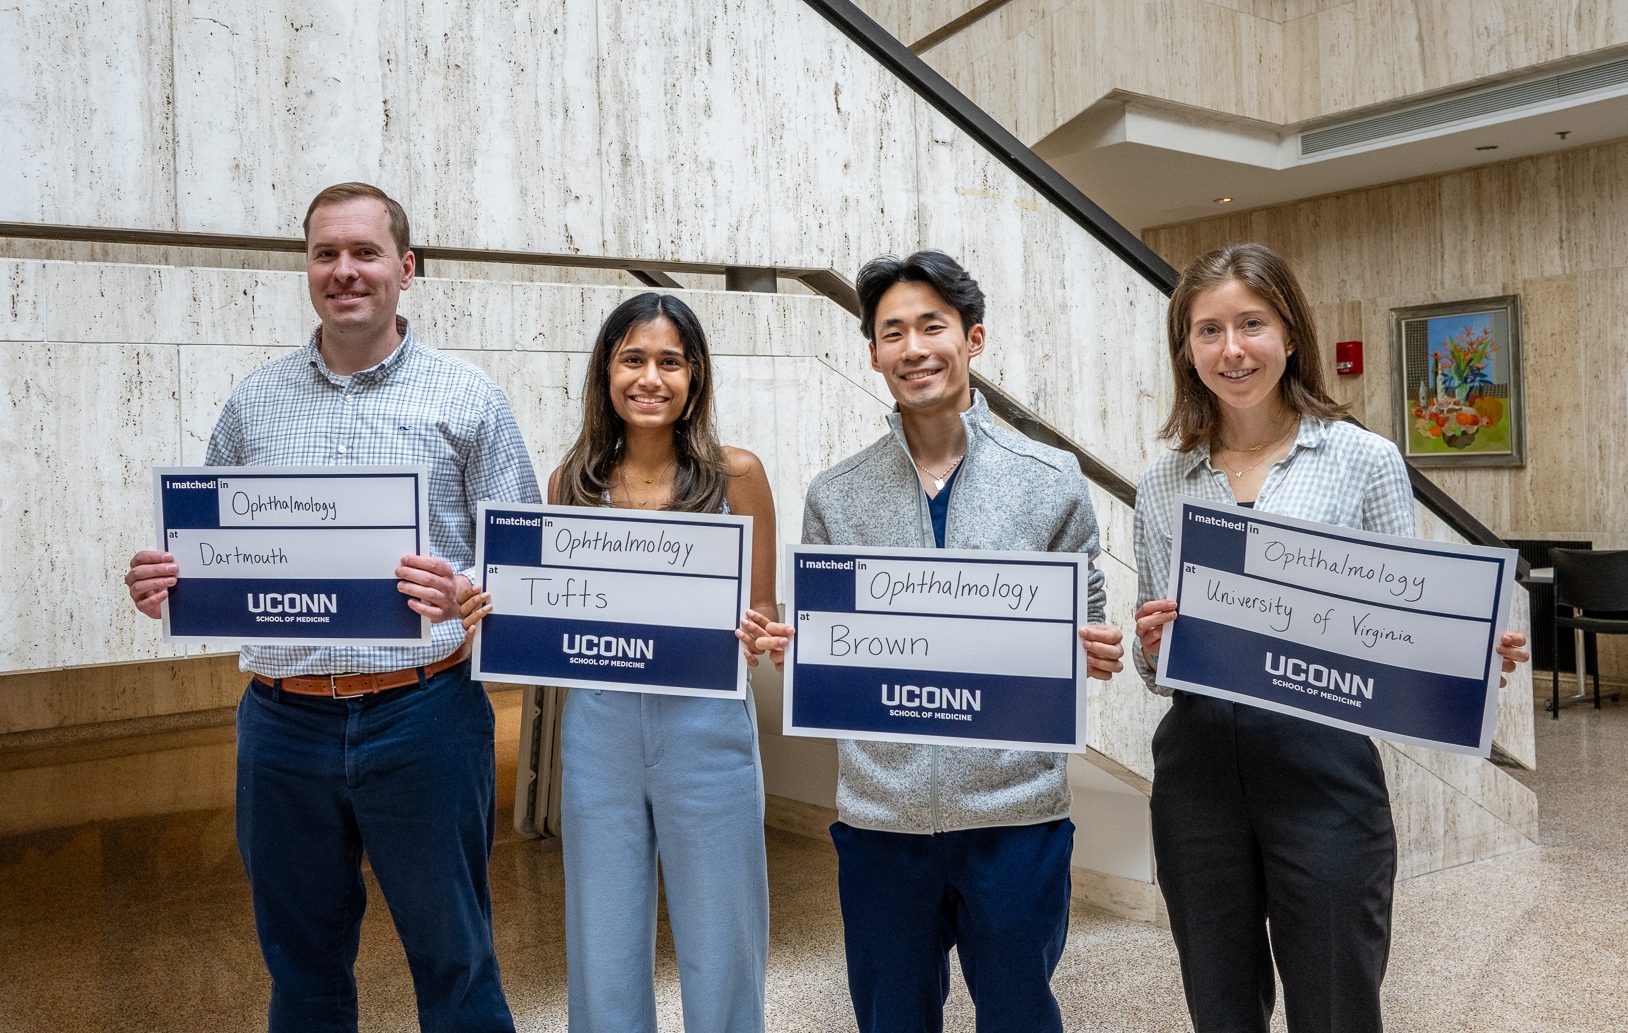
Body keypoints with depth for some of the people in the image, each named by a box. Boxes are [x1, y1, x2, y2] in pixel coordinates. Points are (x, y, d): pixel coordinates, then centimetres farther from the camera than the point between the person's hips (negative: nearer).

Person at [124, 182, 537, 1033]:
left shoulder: (467, 399, -1)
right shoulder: (253, 402, 9)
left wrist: (464, 596, -22)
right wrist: (163, 583, -6)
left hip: (421, 712, -3)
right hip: (283, 719, 4)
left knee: (453, 961, 9)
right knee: (301, 963, 19)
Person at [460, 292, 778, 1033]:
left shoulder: (734, 474, -2)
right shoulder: (573, 483, 5)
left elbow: (762, 613, 3)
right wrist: (493, 612, -9)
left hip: (705, 727, -2)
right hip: (598, 728, 2)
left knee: (718, 943, 9)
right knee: (603, 949, 13)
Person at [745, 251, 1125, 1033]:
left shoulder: (1051, 480, 0)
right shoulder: (835, 497, 3)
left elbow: (1083, 632, 6)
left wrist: (1094, 654, -15)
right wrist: (785, 645, -11)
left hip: (1016, 808, -1)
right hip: (880, 816, 1)